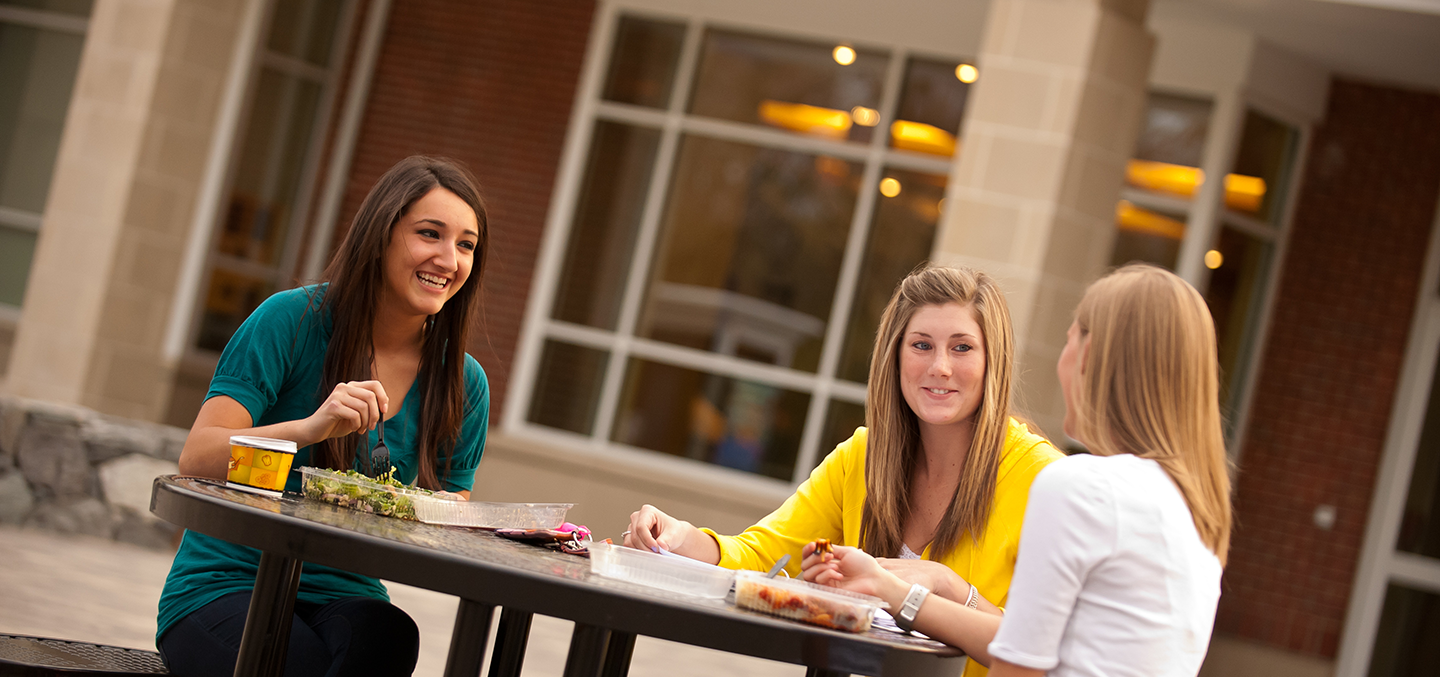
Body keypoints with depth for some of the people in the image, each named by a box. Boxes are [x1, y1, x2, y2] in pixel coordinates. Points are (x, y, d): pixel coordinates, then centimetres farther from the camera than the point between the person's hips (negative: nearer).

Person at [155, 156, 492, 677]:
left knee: (389, 635, -34)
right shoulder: (293, 321, -6)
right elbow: (195, 458, -12)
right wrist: (310, 428, -29)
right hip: (224, 588, -2)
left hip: (345, 597, 3)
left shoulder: (463, 383, 4)